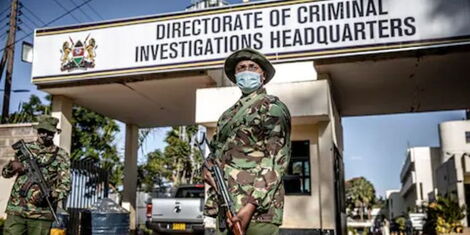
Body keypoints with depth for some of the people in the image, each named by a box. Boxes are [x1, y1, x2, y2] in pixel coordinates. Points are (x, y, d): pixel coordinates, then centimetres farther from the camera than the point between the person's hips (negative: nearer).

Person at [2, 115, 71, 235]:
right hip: (16, 210, 2)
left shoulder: (61, 155, 3)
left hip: (41, 213, -2)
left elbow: (65, 184, -1)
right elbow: (5, 172, 17)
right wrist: (12, 166, -6)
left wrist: (51, 196, -20)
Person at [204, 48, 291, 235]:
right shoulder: (228, 114, 22)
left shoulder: (272, 107, 1)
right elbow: (215, 149, 28)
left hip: (257, 206, -7)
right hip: (226, 205, 7)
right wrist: (208, 169, 4)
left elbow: (274, 162, -10)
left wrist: (251, 205, -20)